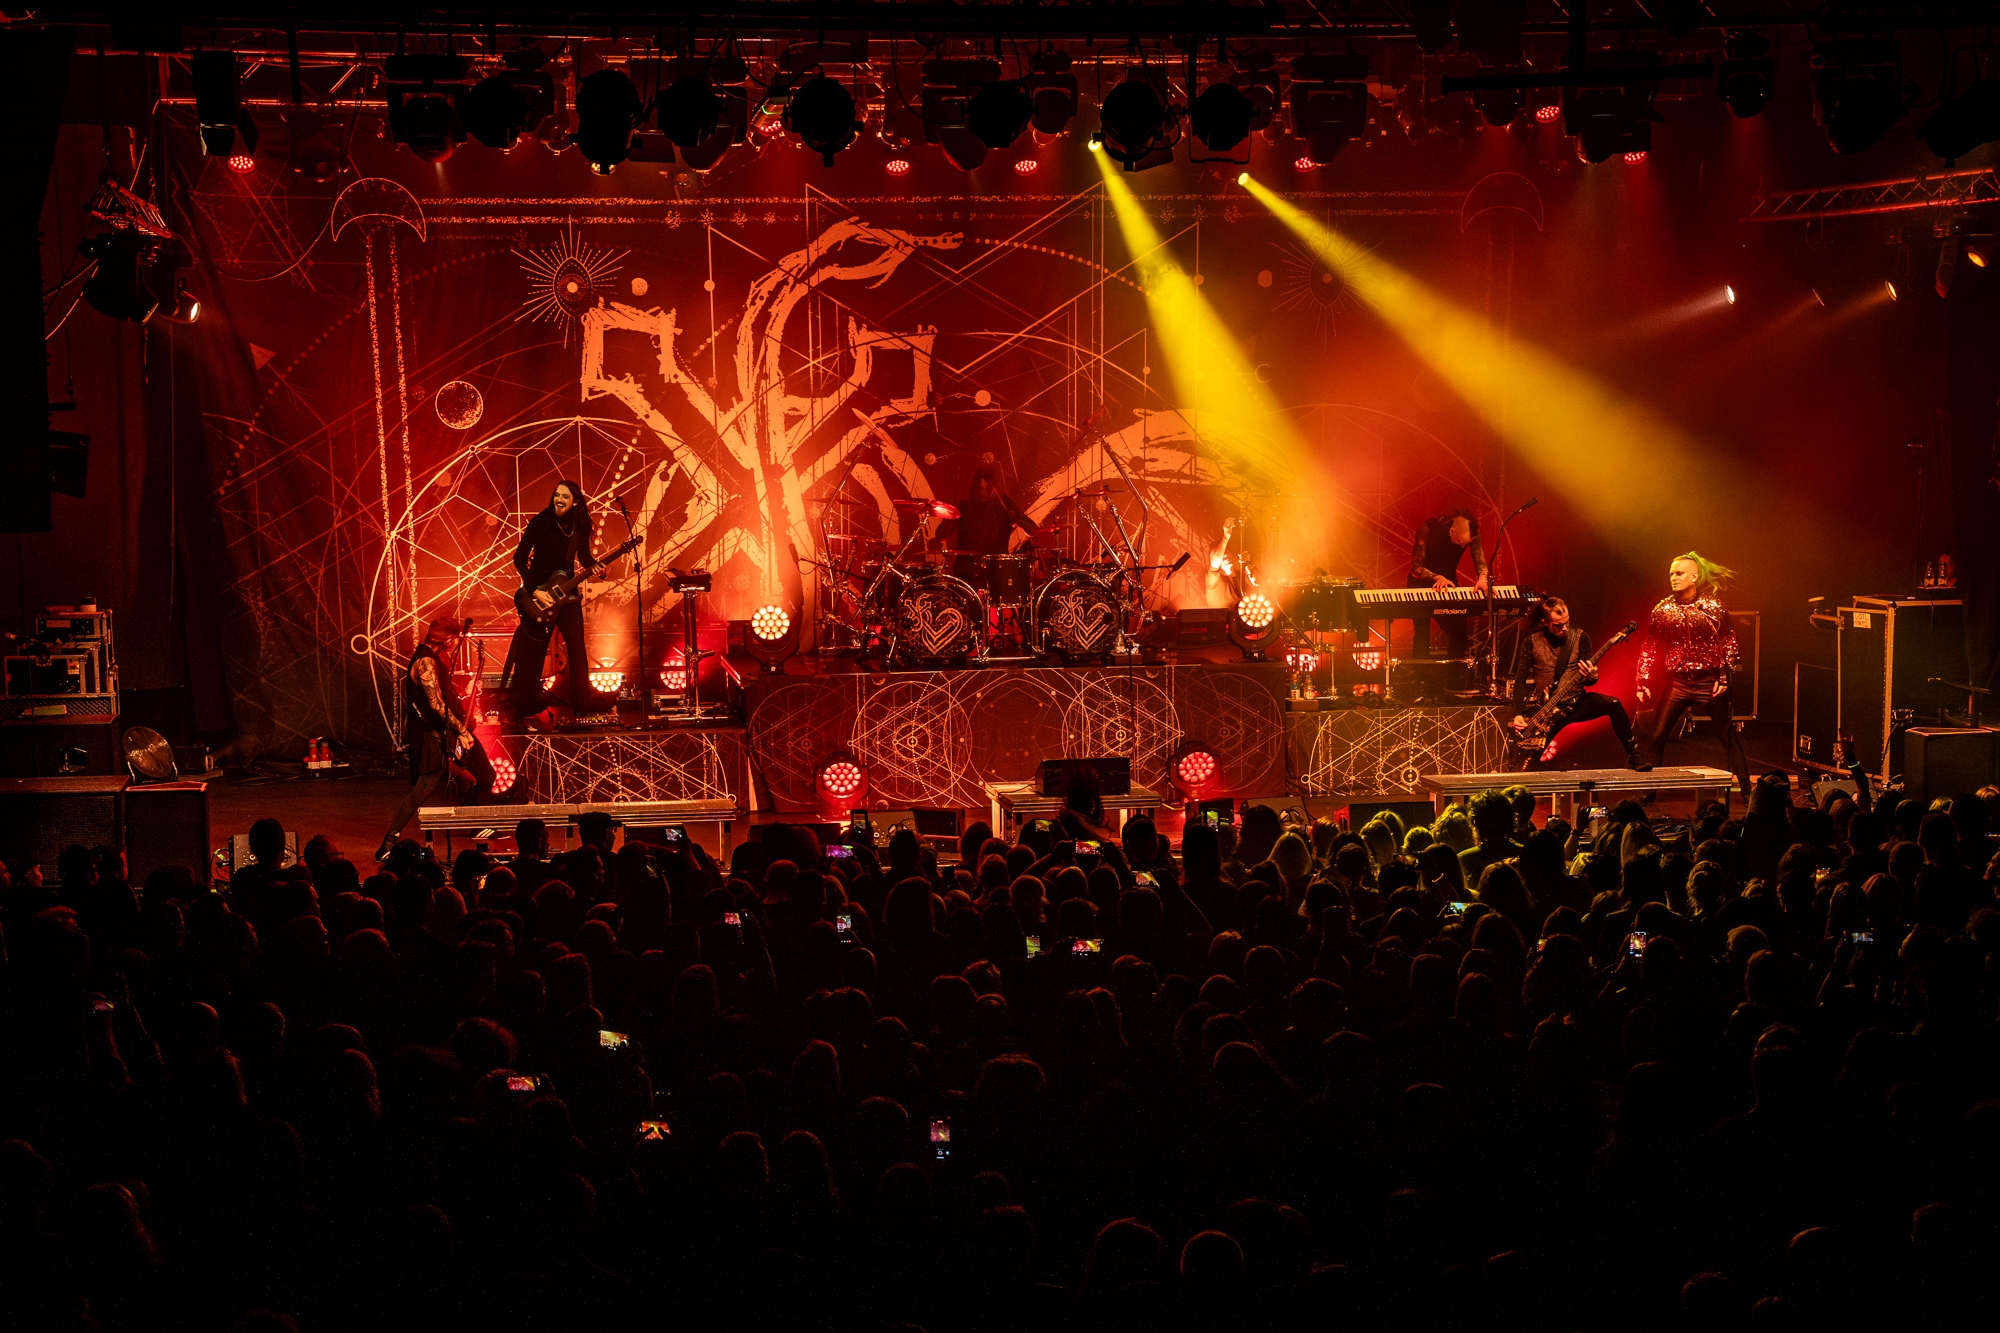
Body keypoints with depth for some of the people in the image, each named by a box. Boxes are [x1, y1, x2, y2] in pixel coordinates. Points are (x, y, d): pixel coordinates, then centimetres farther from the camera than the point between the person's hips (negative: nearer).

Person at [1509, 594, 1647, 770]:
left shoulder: (1580, 638, 0)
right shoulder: (1531, 643, -3)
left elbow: (1587, 680, 3)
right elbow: (1520, 681, -3)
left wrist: (1591, 677, -23)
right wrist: (1518, 714, -17)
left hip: (1574, 703, 1)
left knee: (1612, 704, -27)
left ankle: (1633, 754, -12)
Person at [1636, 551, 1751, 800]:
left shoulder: (1712, 607, -3)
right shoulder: (1663, 609, 3)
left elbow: (1730, 643, 1)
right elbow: (1649, 648, 8)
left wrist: (1726, 677, -7)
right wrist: (1643, 682, 1)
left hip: (1711, 681, -2)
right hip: (1677, 683, 2)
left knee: (1727, 736, 3)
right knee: (1656, 736, -4)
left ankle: (1746, 789, 12)